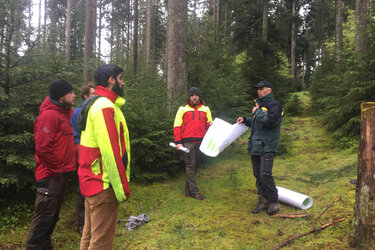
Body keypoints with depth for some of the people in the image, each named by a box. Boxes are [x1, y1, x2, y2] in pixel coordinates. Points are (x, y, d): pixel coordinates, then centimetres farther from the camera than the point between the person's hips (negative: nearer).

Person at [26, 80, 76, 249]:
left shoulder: (64, 114, 14)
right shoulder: (49, 115, -16)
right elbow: (42, 147, -21)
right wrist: (55, 169, -14)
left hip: (60, 173, 9)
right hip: (50, 176, -9)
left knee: (53, 215, 17)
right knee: (45, 216, -2)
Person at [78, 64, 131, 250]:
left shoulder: (94, 104, 15)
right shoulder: (105, 106, -17)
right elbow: (110, 151, -24)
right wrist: (122, 188, -19)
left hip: (91, 181, 10)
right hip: (104, 185, -10)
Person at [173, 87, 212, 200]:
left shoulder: (205, 109, 14)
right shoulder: (183, 109, 6)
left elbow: (210, 124, 17)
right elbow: (177, 125, 4)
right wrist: (178, 142, -5)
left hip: (201, 142, 4)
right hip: (188, 141, -3)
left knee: (195, 165, 8)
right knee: (190, 165, -5)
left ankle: (188, 190, 19)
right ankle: (194, 192, -2)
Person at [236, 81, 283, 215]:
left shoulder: (274, 105, -6)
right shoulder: (259, 104, 21)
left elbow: (271, 121, -23)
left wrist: (257, 112, -12)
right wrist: (245, 120, 17)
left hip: (267, 147, -8)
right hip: (255, 146, 9)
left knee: (265, 174, -13)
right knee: (258, 175, 10)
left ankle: (273, 202, 2)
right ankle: (263, 201, 19)